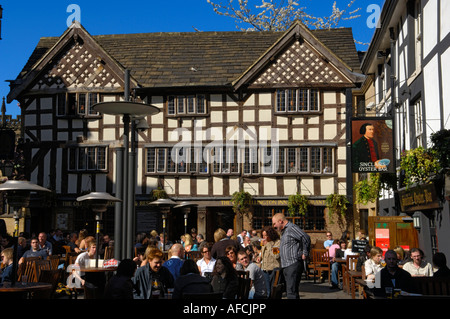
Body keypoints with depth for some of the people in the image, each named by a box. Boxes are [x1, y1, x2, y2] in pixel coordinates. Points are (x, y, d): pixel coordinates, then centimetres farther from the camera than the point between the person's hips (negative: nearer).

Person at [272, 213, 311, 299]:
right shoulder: (284, 231, 21)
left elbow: (306, 238, -21)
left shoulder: (292, 228, -11)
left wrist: (305, 254, -16)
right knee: (290, 291, 13)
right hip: (286, 266, 11)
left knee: (291, 292, -15)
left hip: (294, 265, -11)